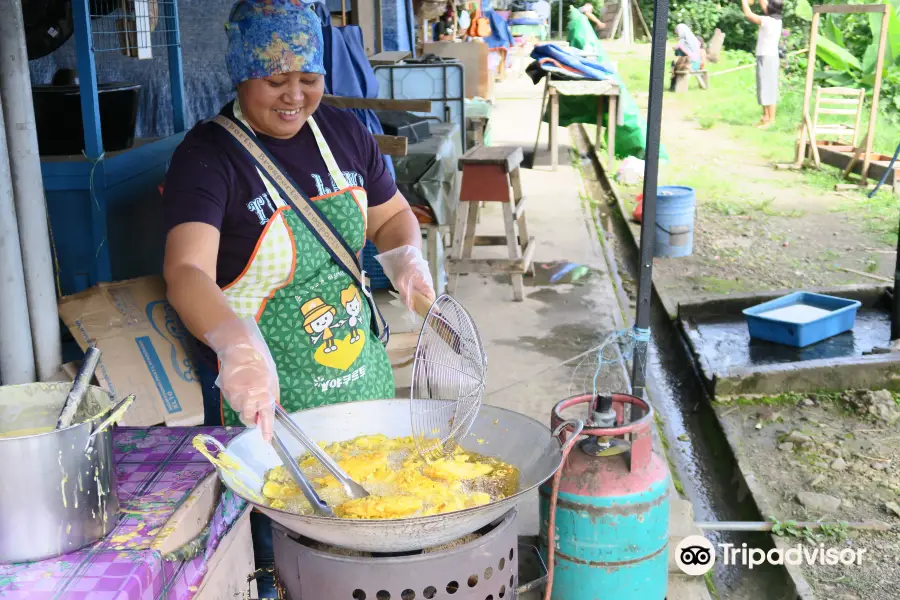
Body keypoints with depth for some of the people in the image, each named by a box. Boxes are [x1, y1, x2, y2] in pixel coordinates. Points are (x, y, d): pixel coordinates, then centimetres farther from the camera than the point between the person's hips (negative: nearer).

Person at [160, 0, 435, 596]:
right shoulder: (207, 155, -16)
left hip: (363, 369, 6)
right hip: (268, 390, -5)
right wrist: (236, 345, -49)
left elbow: (392, 215, 15)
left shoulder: (344, 131, 2)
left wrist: (406, 255, -8)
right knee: (279, 545, 8)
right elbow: (188, 271, -31)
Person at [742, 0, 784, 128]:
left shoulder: (768, 21, -19)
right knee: (765, 89, 13)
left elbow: (748, 14, -14)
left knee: (768, 89, -7)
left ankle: (771, 119, -5)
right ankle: (765, 117, 18)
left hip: (767, 58, -9)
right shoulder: (775, 19, 7)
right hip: (767, 58, 9)